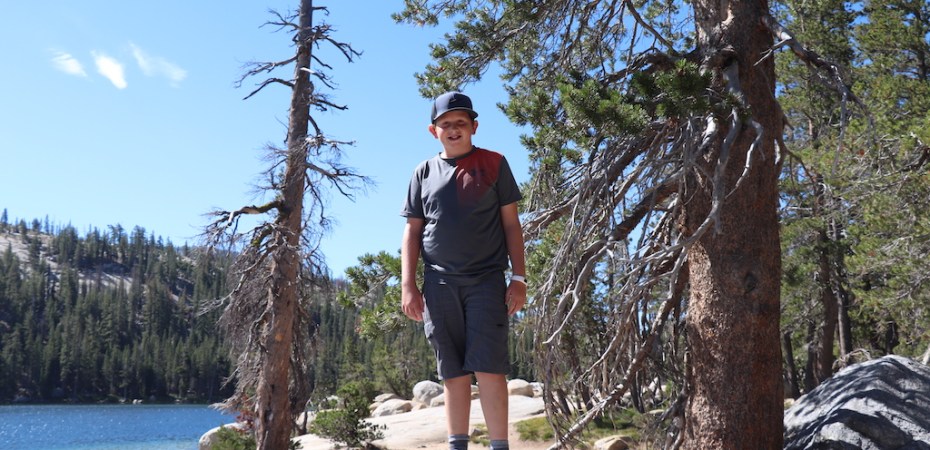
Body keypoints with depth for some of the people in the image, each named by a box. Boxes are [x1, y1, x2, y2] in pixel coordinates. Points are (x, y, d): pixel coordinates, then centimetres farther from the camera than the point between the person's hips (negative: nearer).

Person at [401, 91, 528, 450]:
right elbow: (412, 232, 12)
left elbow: (511, 223, 5)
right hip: (439, 284, 2)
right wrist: (408, 285, 2)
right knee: (453, 374, 5)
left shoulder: (493, 164, 7)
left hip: (486, 280, -2)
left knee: (488, 368, -9)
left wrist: (519, 277, -3)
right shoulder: (424, 173, 13)